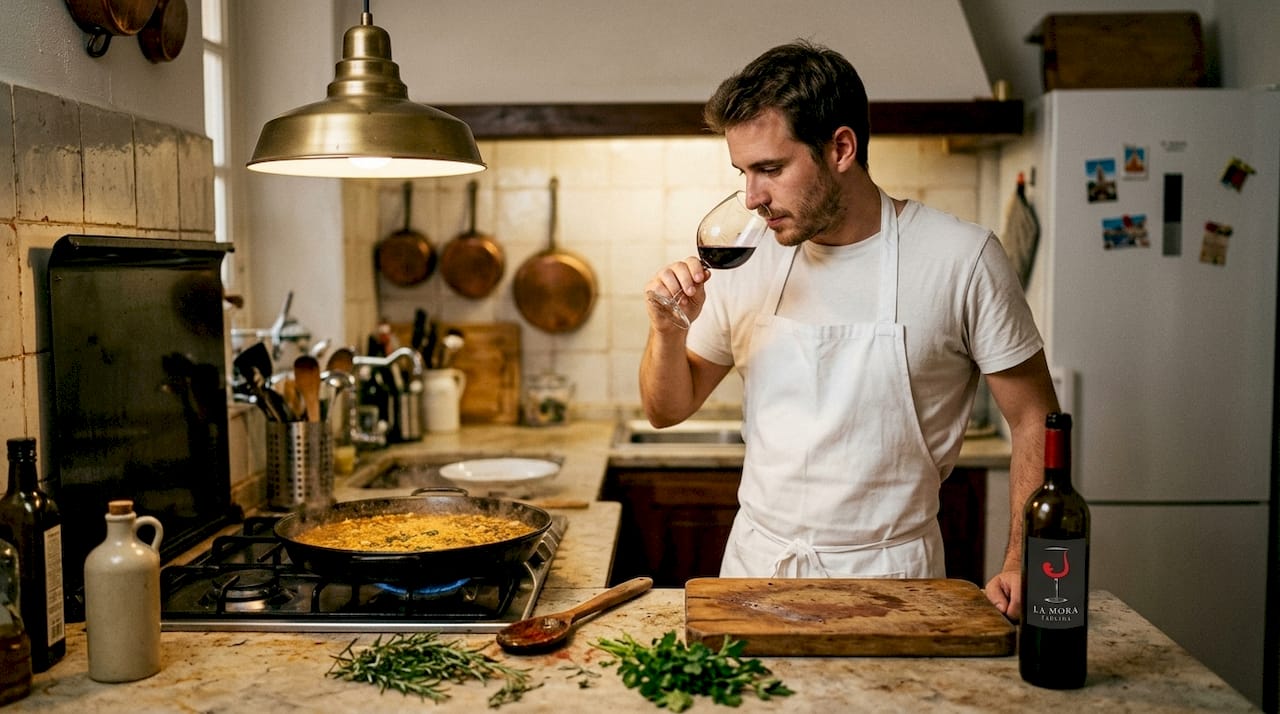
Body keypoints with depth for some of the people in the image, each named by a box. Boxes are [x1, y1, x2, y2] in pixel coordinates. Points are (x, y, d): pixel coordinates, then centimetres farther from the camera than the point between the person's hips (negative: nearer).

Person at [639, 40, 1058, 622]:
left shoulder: (961, 258, -9)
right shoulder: (749, 260, 1)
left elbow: (1035, 421, -2)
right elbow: (667, 410, 9)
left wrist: (1021, 565, -12)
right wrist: (668, 331, -11)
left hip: (889, 575, -3)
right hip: (755, 564, 3)